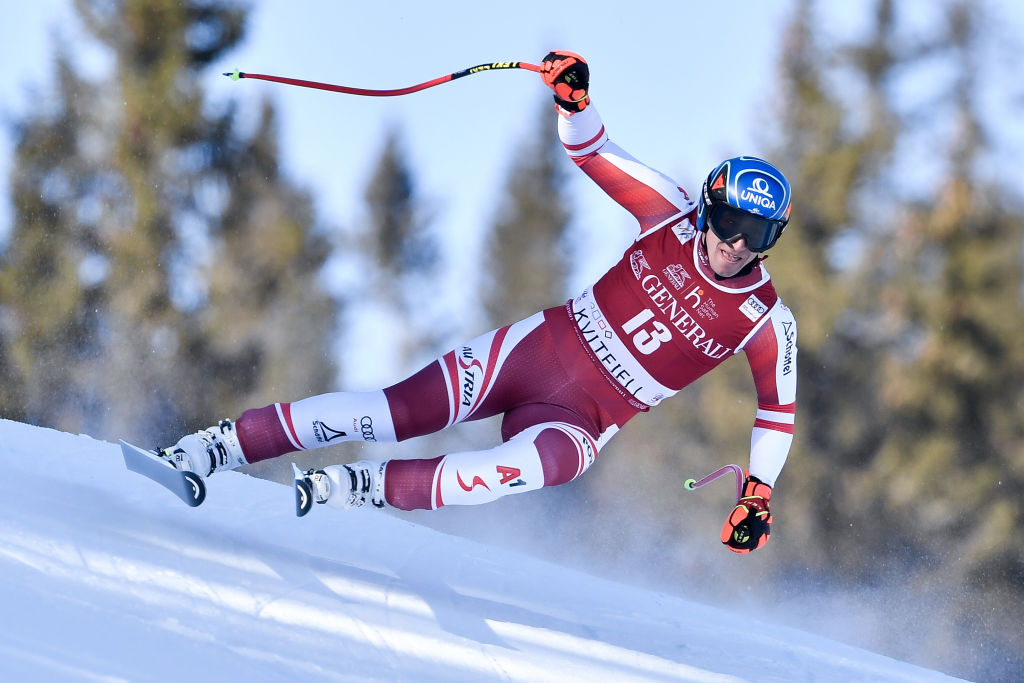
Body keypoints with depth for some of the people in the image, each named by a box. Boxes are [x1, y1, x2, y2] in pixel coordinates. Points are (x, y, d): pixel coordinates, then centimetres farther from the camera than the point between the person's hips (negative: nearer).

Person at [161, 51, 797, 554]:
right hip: (535, 351, 2)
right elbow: (593, 151, 2)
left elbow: (779, 409, 5)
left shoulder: (768, 323, -7)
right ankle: (213, 447, -13)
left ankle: (355, 488, -35)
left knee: (533, 464, -38)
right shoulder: (676, 218, -3)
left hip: (582, 419, -2)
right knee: (400, 412, -17)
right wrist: (574, 98, -19)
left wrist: (758, 495, -5)